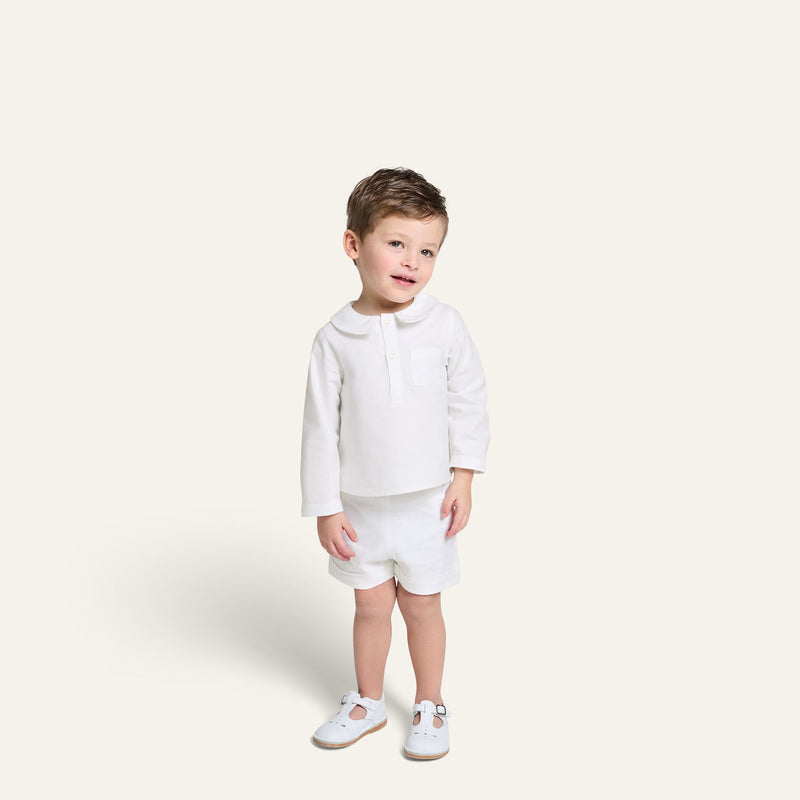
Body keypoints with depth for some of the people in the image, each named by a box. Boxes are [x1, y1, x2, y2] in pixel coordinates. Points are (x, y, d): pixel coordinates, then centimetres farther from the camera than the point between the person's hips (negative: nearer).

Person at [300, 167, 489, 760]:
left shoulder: (445, 325, -10)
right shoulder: (335, 338, -10)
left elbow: (469, 402, -1)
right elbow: (321, 427, -5)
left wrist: (464, 476, -4)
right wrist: (325, 507, -5)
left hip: (428, 500, -1)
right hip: (360, 503, 1)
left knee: (422, 604, 12)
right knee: (372, 604, 15)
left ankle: (430, 704, 34)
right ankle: (368, 702, 37)